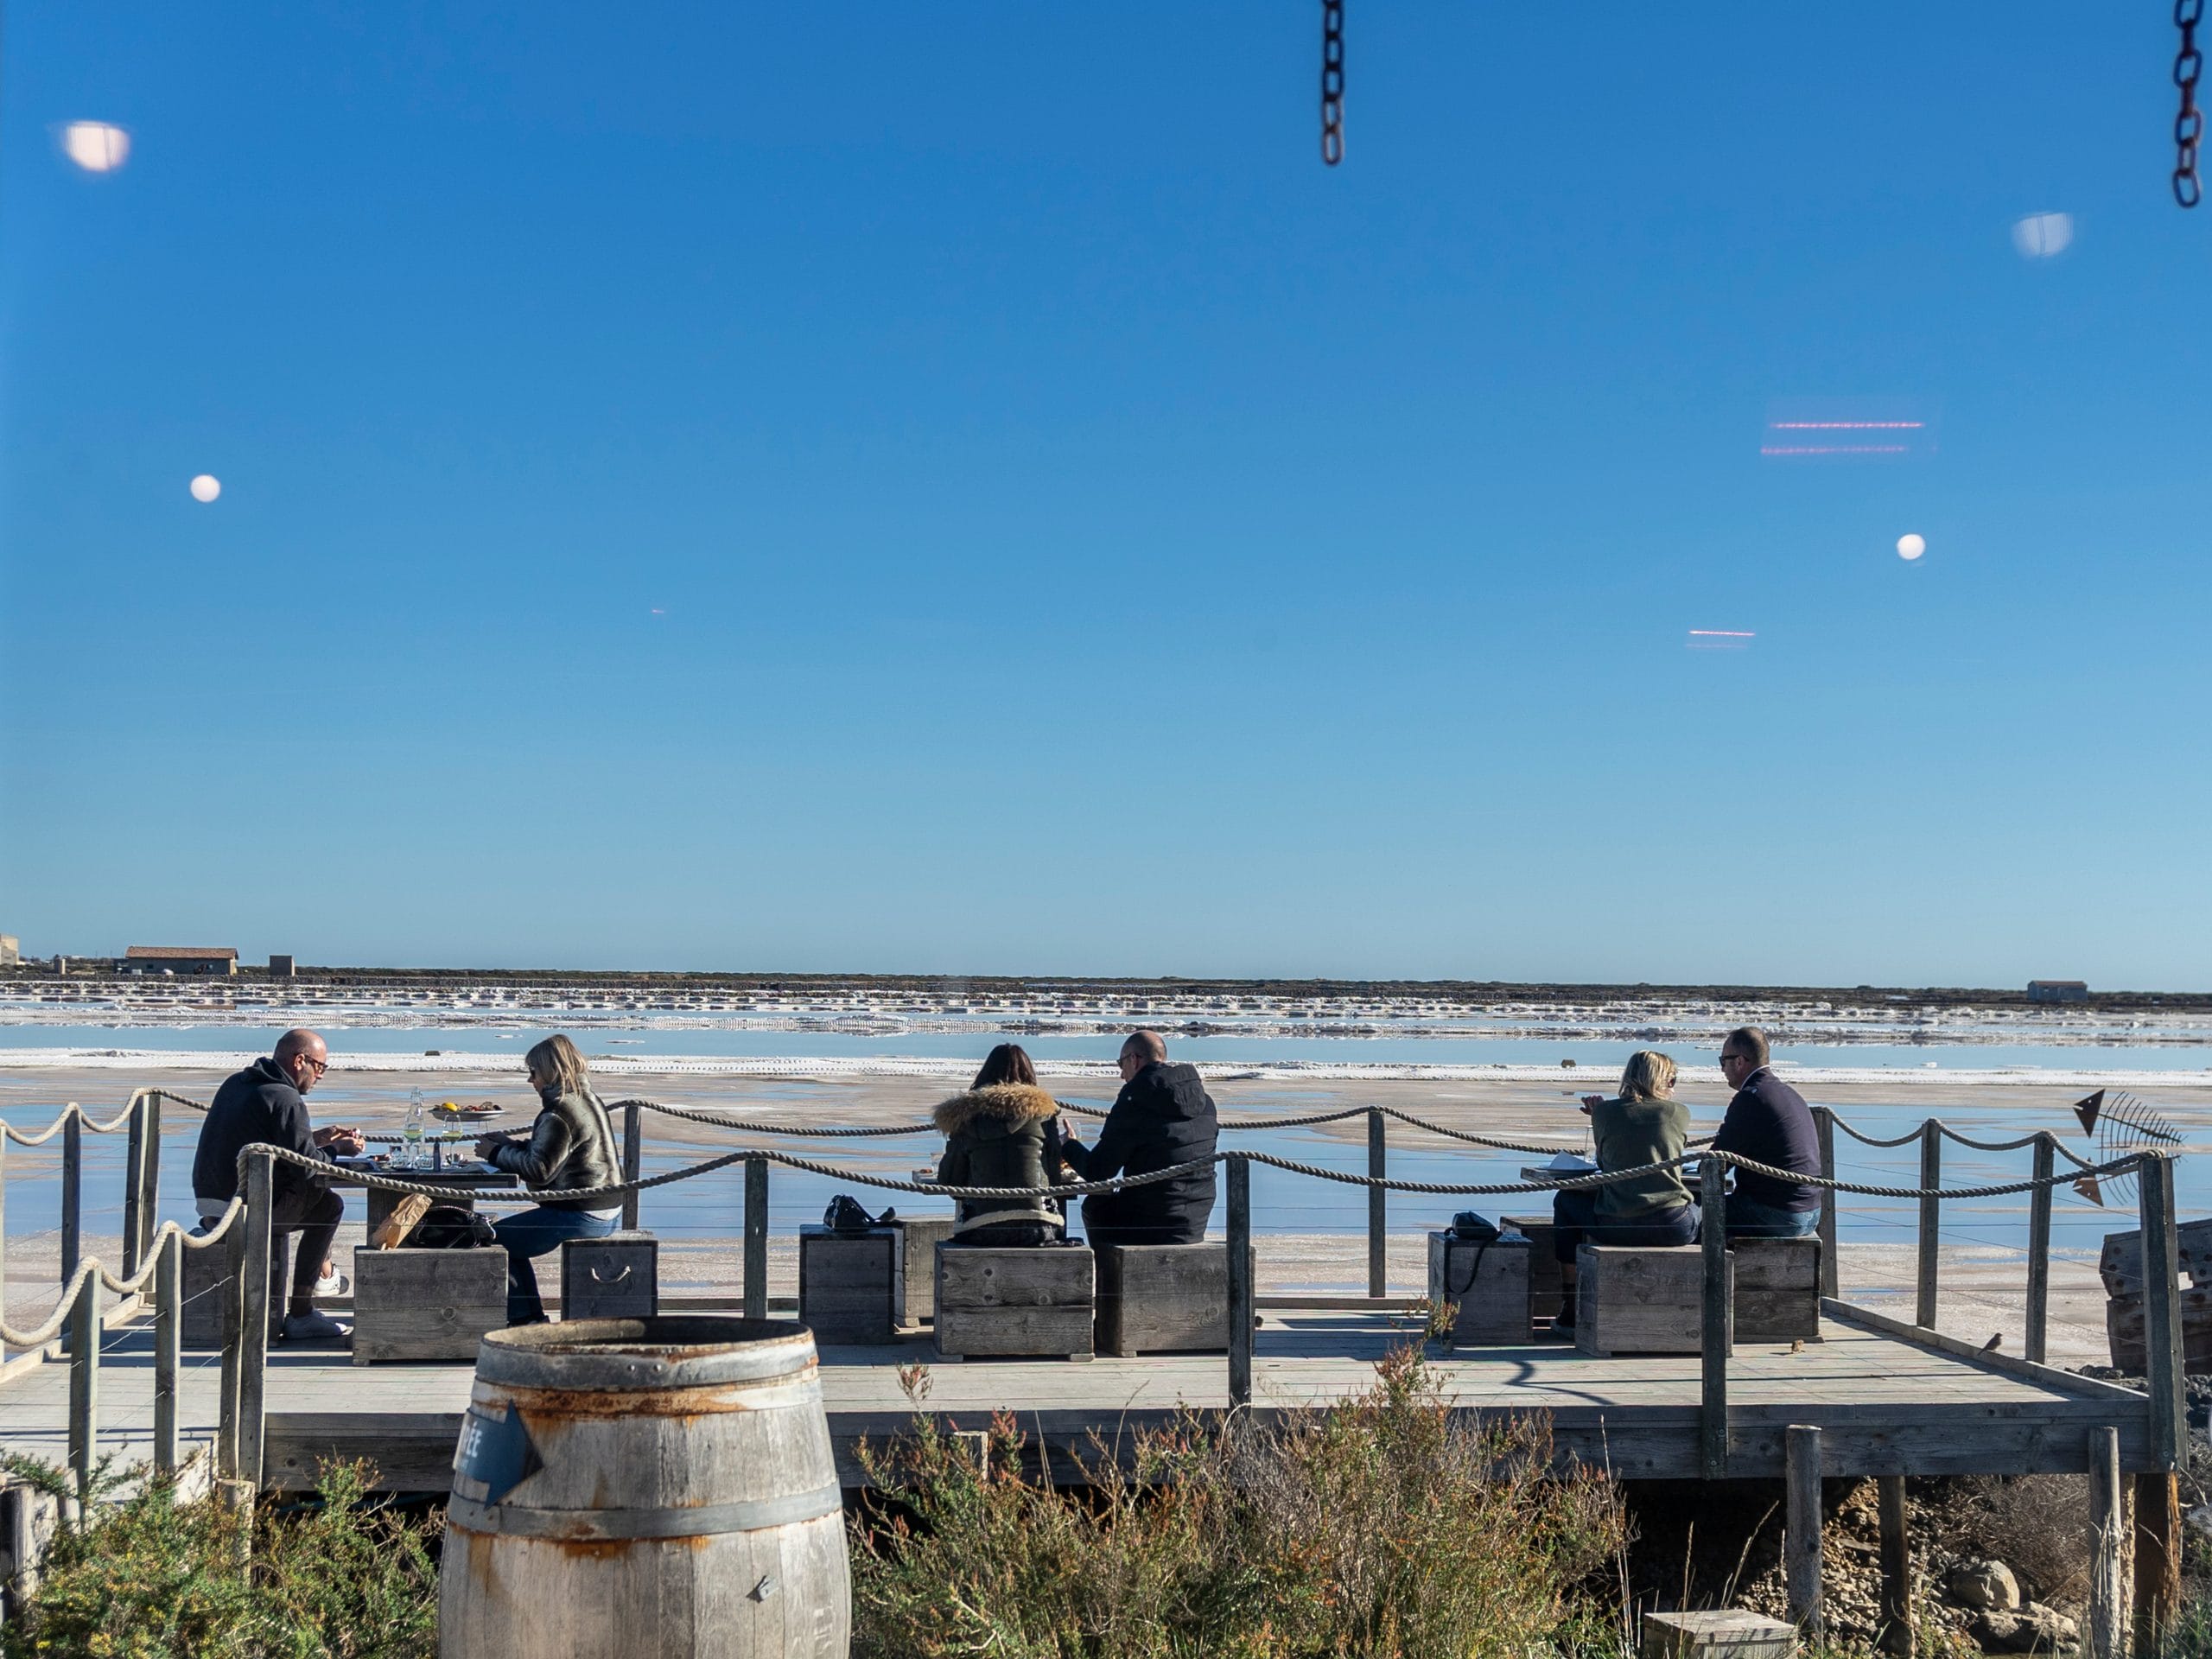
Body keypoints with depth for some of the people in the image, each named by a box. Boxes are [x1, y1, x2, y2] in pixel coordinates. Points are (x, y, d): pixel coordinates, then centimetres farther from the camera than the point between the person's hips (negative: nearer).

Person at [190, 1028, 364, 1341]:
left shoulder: (235, 1083, 14)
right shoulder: (285, 1097, -15)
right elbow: (305, 1165, -14)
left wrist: (321, 1137, 26)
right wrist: (337, 1150, 5)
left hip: (207, 1199, 9)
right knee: (329, 1205, 7)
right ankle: (300, 1317, 6)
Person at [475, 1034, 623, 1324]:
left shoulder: (559, 1113, -18)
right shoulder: (588, 1100, 14)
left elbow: (539, 1169, -21)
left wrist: (497, 1154, -8)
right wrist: (512, 1145, 12)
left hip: (580, 1217, -11)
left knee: (495, 1239, -5)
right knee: (512, 1237, 26)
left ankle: (525, 1318, 2)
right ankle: (530, 1318, 27)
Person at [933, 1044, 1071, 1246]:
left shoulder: (967, 1116, 6)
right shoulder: (1042, 1110, 6)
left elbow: (949, 1181, 10)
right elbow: (1055, 1176, 7)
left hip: (984, 1232, 0)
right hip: (1035, 1228, 0)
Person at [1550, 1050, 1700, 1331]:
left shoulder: (1606, 1112, 2)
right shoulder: (1679, 1112, 4)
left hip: (1617, 1227, -1)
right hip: (1674, 1228, 1)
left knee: (1565, 1200, 28)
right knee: (1700, 1211, 37)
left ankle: (1569, 1310, 29)